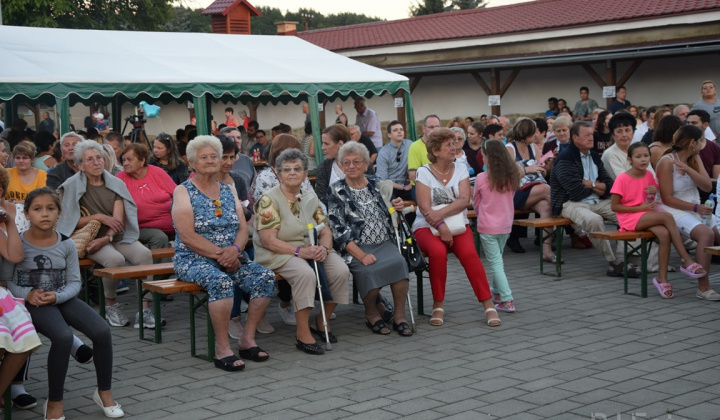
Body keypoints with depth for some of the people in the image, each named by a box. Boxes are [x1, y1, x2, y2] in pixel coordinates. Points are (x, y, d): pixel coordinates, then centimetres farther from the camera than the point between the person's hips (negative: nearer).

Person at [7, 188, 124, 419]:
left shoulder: (66, 244, 1)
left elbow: (74, 282, 3)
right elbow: (7, 281, -4)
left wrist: (57, 296, -16)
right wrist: (27, 294, -20)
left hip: (62, 299, 4)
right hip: (34, 303, -4)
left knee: (102, 331, -18)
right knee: (62, 337, -33)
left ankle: (104, 391, 4)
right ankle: (54, 401, -15)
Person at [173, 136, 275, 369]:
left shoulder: (229, 191, 15)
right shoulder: (183, 192, -2)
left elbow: (243, 229, 8)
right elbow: (187, 236, -13)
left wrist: (235, 249, -14)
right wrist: (220, 254, -18)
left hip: (231, 259, 5)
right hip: (194, 260, -5)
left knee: (265, 277, -19)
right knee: (221, 281, -36)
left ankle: (248, 339, -10)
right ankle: (222, 349, -28)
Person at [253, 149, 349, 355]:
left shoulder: (310, 198, 12)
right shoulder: (269, 200, -7)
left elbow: (325, 231, 10)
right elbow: (268, 240, -15)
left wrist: (323, 248, -14)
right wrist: (299, 251, -25)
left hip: (311, 250, 6)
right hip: (278, 253, -6)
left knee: (340, 270, -19)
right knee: (305, 273, -35)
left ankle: (322, 322, 2)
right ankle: (302, 334, -27)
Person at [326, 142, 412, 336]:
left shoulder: (378, 185, 13)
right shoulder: (336, 192, 2)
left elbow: (390, 218, 25)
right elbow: (339, 230, -8)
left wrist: (397, 208, -1)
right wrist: (361, 255, -19)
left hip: (384, 244, 3)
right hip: (356, 248, -3)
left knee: (399, 262, -29)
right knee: (369, 271, -32)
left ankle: (400, 316, -16)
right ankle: (371, 314, -4)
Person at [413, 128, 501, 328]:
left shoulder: (460, 170, 8)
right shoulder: (424, 172, 0)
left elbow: (464, 200, -8)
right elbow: (424, 207, -12)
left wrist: (441, 212, -23)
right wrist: (441, 227, -26)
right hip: (427, 227, -2)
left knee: (469, 253, -29)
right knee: (438, 251, -34)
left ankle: (488, 304, -24)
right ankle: (438, 305, -18)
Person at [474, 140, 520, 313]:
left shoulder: (482, 179, -13)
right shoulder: (511, 177, -1)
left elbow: (476, 204, 1)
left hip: (488, 227, -5)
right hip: (506, 225, 5)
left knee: (495, 263, -3)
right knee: (498, 259, 22)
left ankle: (507, 301, -10)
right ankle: (497, 292, 33)